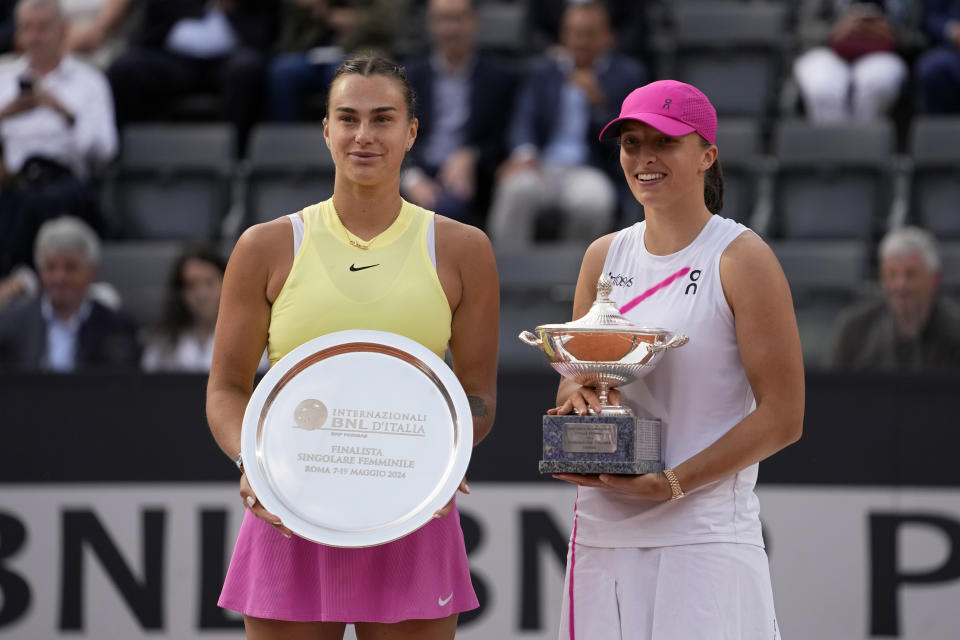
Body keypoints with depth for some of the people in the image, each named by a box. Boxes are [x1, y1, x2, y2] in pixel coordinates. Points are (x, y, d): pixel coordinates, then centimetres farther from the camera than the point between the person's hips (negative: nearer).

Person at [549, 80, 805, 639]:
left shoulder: (742, 258, -4)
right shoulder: (605, 256, 13)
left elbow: (783, 416, -8)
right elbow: (572, 376, 22)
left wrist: (673, 483, -16)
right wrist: (576, 394, -4)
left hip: (704, 536, -5)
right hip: (602, 533, 5)